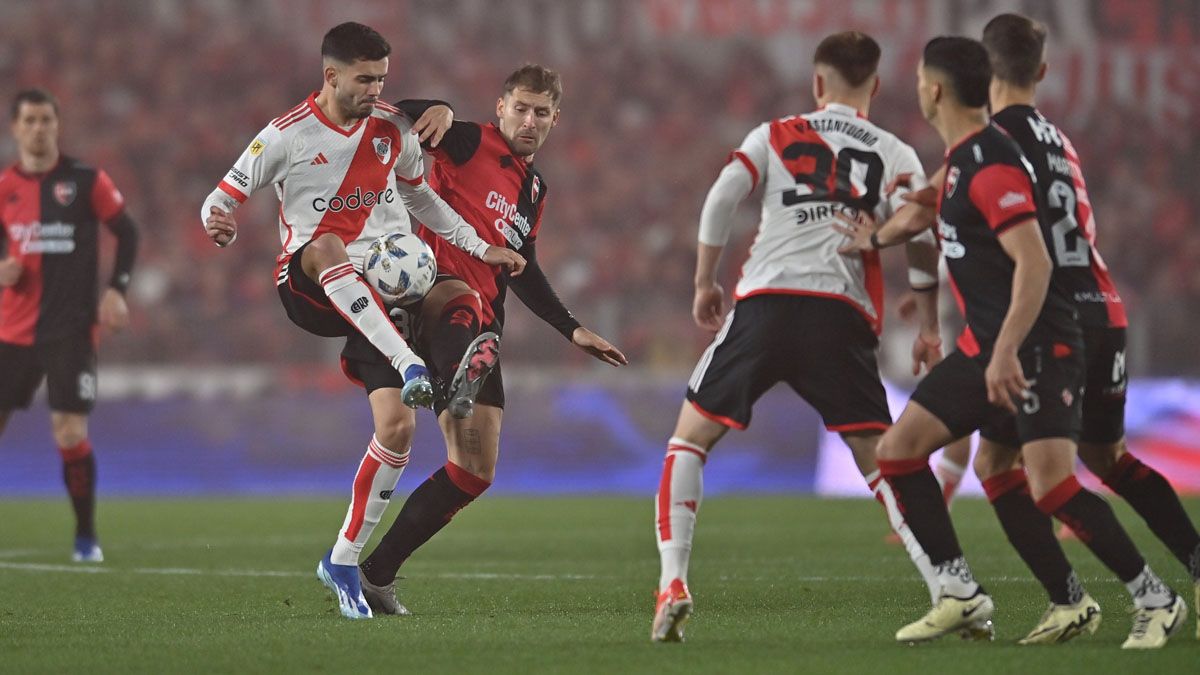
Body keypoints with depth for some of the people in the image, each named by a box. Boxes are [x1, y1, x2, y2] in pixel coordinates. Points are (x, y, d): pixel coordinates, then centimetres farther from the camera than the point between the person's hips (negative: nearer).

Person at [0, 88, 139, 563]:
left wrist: (116, 290, -5)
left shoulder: (86, 181, -1)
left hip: (72, 328, -3)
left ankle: (86, 537, 5)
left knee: (70, 431, -10)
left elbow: (127, 233, 5)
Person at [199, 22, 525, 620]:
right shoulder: (286, 136, -6)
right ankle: (412, 369, -55)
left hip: (379, 290, 4)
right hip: (306, 290, -4)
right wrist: (220, 225, -27)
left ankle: (344, 561, 4)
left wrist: (482, 248, 19)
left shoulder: (393, 128, 6)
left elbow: (420, 198, 24)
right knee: (328, 248, -42)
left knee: (398, 425, -10)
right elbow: (224, 197, -3)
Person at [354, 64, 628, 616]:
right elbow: (403, 116, -14)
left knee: (474, 474, 1)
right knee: (464, 299, -46)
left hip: (480, 330, 8)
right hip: (430, 295, -8)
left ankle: (378, 573, 11)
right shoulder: (470, 145, 1)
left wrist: (573, 331, 30)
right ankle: (459, 386, -82)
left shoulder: (534, 190, 24)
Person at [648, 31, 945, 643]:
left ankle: (672, 583, -4)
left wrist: (704, 283, 10)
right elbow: (921, 238, 2)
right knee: (880, 461, 7)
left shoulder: (776, 135, 14)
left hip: (764, 302, -1)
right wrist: (929, 327, 9)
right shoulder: (896, 156, 14)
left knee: (690, 438, 12)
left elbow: (720, 198, 2)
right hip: (843, 315, 1)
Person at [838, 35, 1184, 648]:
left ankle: (1154, 599, -5)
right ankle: (962, 596, 5)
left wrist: (1007, 352, -32)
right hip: (984, 345, 10)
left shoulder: (992, 165, -19)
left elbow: (1034, 264, -27)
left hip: (1038, 346, -10)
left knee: (1052, 487, -20)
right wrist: (877, 237, 39)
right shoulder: (960, 156, 11)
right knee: (898, 449, 3)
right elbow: (939, 209, 33)